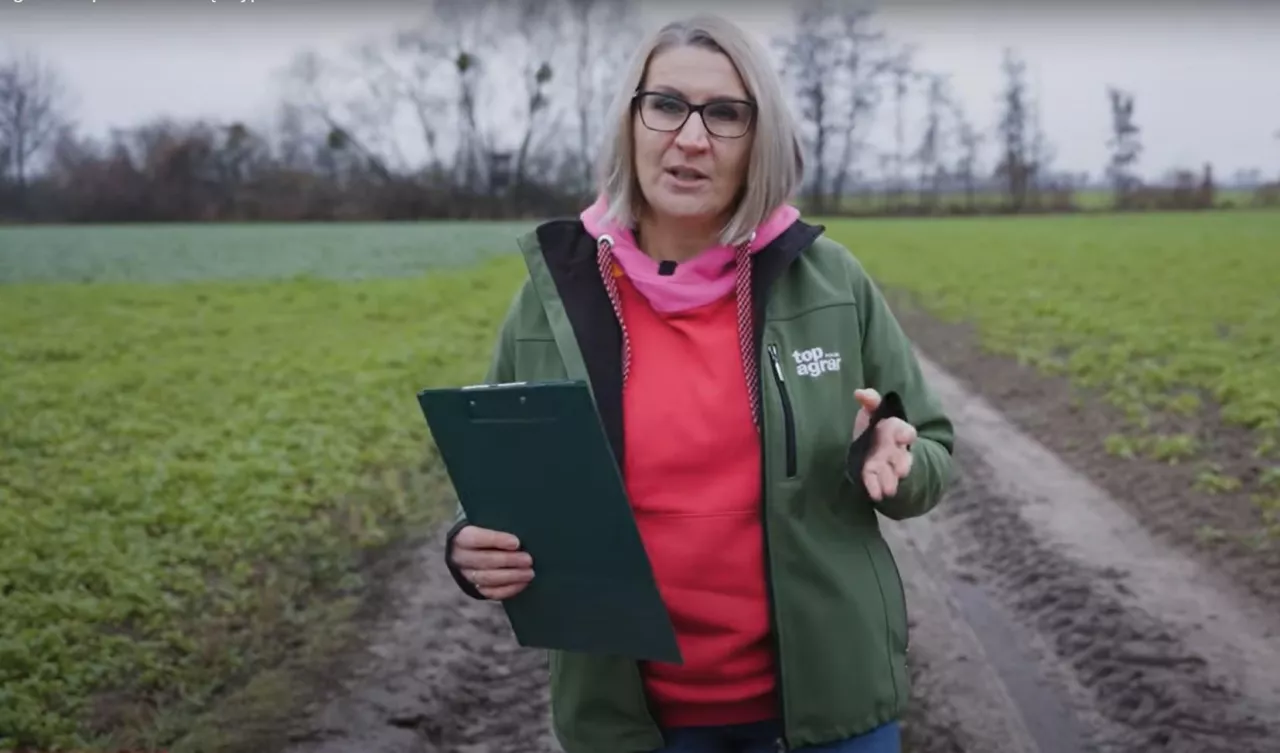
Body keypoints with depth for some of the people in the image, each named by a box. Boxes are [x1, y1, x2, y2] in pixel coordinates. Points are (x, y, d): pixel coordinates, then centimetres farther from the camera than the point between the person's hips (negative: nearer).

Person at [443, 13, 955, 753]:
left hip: (827, 690, 0)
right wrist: (476, 549, -15)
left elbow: (928, 459, 4)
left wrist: (887, 464, -18)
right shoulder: (556, 294, -4)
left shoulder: (830, 279, -5)